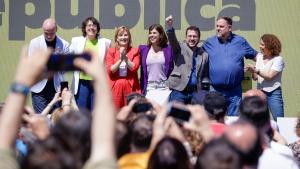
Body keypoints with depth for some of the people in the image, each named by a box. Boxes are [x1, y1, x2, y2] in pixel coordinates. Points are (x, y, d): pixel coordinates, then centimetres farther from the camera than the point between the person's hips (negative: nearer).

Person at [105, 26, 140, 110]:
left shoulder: (135, 51, 10)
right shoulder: (111, 52, 9)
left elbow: (134, 68, -3)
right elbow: (109, 70, -1)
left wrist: (125, 57, -11)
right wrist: (120, 59, -11)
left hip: (130, 87, 0)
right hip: (115, 87, 0)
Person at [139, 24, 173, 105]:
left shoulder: (168, 49, 3)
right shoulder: (143, 49, 8)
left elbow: (172, 69, 5)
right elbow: (142, 71, 9)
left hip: (164, 88, -2)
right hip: (149, 88, 2)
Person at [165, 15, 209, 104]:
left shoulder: (204, 55, 14)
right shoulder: (180, 48, 5)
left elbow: (205, 75, 16)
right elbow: (173, 40, -15)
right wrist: (170, 27, -35)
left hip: (195, 92, 3)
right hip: (179, 90, -3)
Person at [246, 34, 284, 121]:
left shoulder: (278, 59, -8)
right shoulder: (259, 56, 8)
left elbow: (270, 76, -15)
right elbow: (255, 78, 10)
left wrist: (256, 70, -18)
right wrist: (252, 72, -10)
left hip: (273, 93, -5)